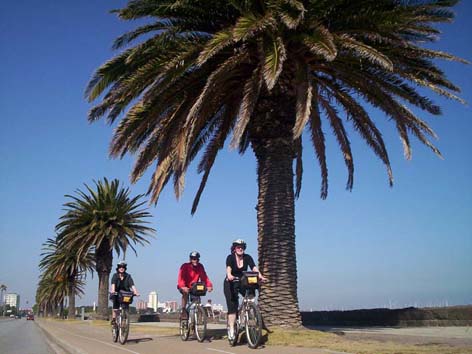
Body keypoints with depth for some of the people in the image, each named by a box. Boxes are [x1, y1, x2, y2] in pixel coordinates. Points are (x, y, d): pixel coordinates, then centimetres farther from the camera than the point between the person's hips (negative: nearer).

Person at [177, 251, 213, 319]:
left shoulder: (200, 267, -7)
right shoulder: (185, 266, -18)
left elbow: (204, 277, -15)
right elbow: (181, 278, -29)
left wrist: (209, 285, -33)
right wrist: (183, 287, -47)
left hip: (193, 287, 4)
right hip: (184, 287, -4)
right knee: (185, 292, -33)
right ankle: (183, 311, -23)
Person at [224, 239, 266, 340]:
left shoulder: (247, 257, -7)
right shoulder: (230, 257, -15)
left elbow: (254, 268, -22)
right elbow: (228, 268, -34)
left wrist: (260, 276, -41)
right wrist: (229, 275, -56)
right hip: (230, 284, -3)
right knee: (232, 306, -13)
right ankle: (231, 330, -8)